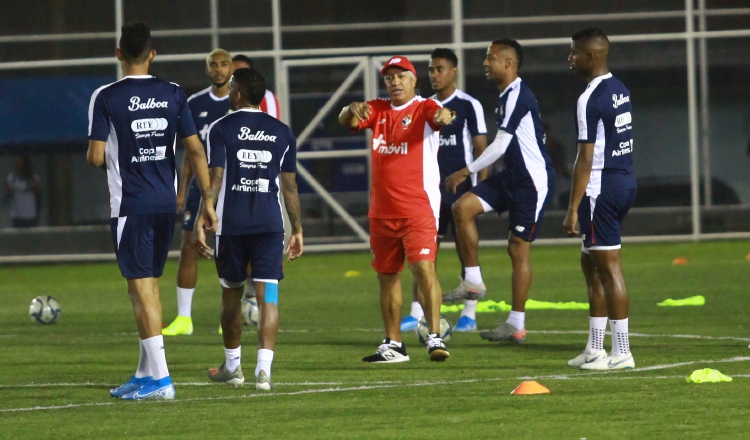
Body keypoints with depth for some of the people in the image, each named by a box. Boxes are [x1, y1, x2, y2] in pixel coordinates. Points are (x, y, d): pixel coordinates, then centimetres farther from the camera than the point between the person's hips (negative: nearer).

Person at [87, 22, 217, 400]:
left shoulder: (106, 98, -8)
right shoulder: (173, 94, 4)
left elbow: (96, 157, -11)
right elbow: (195, 150, 2)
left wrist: (100, 158, 13)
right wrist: (208, 200, 6)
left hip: (130, 206, -5)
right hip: (166, 203, 5)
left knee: (141, 288, -4)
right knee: (150, 285, 16)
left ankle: (160, 378, -9)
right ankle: (145, 373, 21)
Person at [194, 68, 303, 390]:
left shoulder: (221, 129, -2)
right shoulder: (282, 133, 7)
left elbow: (215, 179, -8)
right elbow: (290, 186, 10)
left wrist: (201, 222, -6)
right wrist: (297, 229, 17)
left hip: (231, 223, -1)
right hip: (270, 224, 1)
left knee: (231, 294, 14)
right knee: (267, 294, -4)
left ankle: (232, 366, 26)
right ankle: (264, 368, -17)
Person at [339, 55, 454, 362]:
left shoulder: (423, 108, -3)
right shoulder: (377, 110, 12)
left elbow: (438, 117, -25)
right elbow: (346, 121, -2)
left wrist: (443, 116, -50)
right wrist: (352, 110, -26)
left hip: (418, 207, -6)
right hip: (381, 210, 6)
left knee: (423, 267, -18)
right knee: (387, 275, 12)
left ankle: (434, 337, -21)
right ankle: (393, 345, 22)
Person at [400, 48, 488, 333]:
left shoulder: (469, 106, -4)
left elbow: (481, 148, -6)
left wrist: (481, 188, -12)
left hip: (461, 190, -5)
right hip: (430, 190, 5)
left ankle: (469, 314, 8)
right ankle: (417, 314, -2)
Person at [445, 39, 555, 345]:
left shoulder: (517, 96, -17)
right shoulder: (507, 96, 14)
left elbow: (500, 146, -18)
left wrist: (467, 171, -11)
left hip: (533, 180, -9)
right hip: (513, 177, 9)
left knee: (518, 248, -4)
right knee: (463, 207, -6)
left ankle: (516, 325, 3)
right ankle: (473, 282, -1)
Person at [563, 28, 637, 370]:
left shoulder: (591, 99, -16)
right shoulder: (620, 91, 13)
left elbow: (586, 158, -18)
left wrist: (573, 208, -16)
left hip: (602, 187, -10)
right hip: (625, 180, 10)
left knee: (609, 266, -6)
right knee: (591, 263, 17)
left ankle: (621, 353, -4)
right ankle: (595, 348, 20)